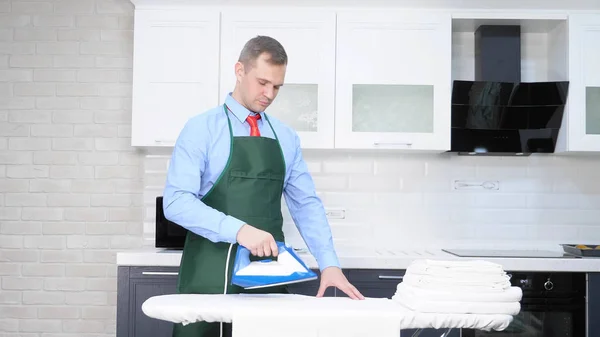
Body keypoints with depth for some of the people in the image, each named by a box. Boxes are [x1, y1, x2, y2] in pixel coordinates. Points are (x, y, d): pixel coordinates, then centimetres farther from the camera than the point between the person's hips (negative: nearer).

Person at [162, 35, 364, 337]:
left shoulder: (287, 138, 10)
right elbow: (175, 201, -14)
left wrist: (328, 263, -5)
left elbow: (306, 205, 9)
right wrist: (237, 229, -27)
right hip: (210, 277, -4)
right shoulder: (201, 129, -4)